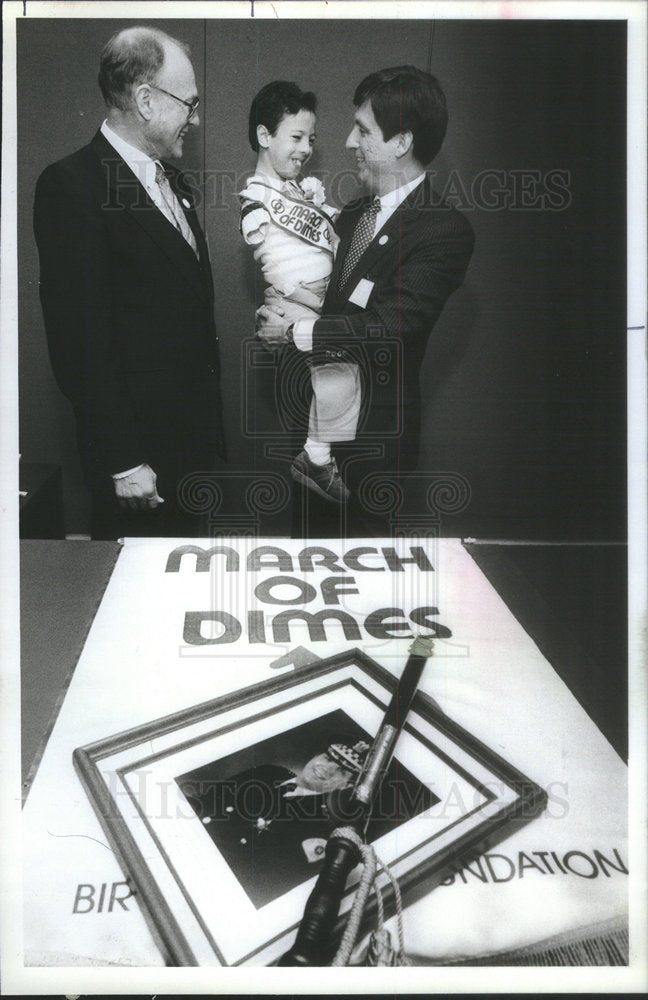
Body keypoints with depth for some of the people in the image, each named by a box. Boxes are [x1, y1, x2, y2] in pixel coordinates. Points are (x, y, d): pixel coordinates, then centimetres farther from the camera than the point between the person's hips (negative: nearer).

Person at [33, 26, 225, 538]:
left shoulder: (175, 183, 15)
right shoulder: (72, 185, -13)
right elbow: (81, 339, -17)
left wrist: (211, 430, 14)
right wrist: (122, 461, -18)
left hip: (193, 441, 8)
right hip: (138, 461, -8)